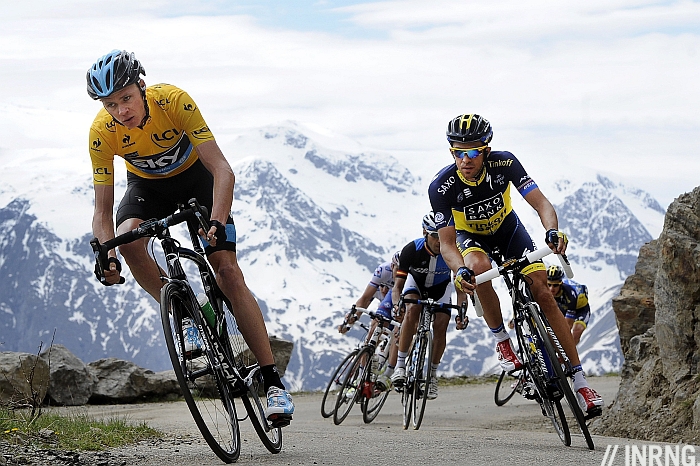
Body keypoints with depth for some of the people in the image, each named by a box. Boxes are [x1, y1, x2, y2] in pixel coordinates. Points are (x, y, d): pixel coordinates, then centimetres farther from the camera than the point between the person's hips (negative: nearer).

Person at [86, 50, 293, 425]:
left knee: (228, 272, -14)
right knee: (128, 240, -32)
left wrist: (217, 222, -51)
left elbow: (222, 170, -35)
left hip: (194, 176, -2)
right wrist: (108, 257, -41)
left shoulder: (174, 101, -34)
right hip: (147, 184, 2)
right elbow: (102, 210, -23)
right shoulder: (102, 132, -28)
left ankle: (272, 380, -11)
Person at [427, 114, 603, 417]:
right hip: (470, 236, -1)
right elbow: (446, 242, -29)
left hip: (508, 229, 1)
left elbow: (540, 202, -32)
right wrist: (459, 270, -50)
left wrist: (552, 231, -53)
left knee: (542, 292, -14)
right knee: (479, 267, -38)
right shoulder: (442, 187, -31)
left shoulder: (504, 163, -28)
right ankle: (502, 343, -16)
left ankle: (579, 380, -11)